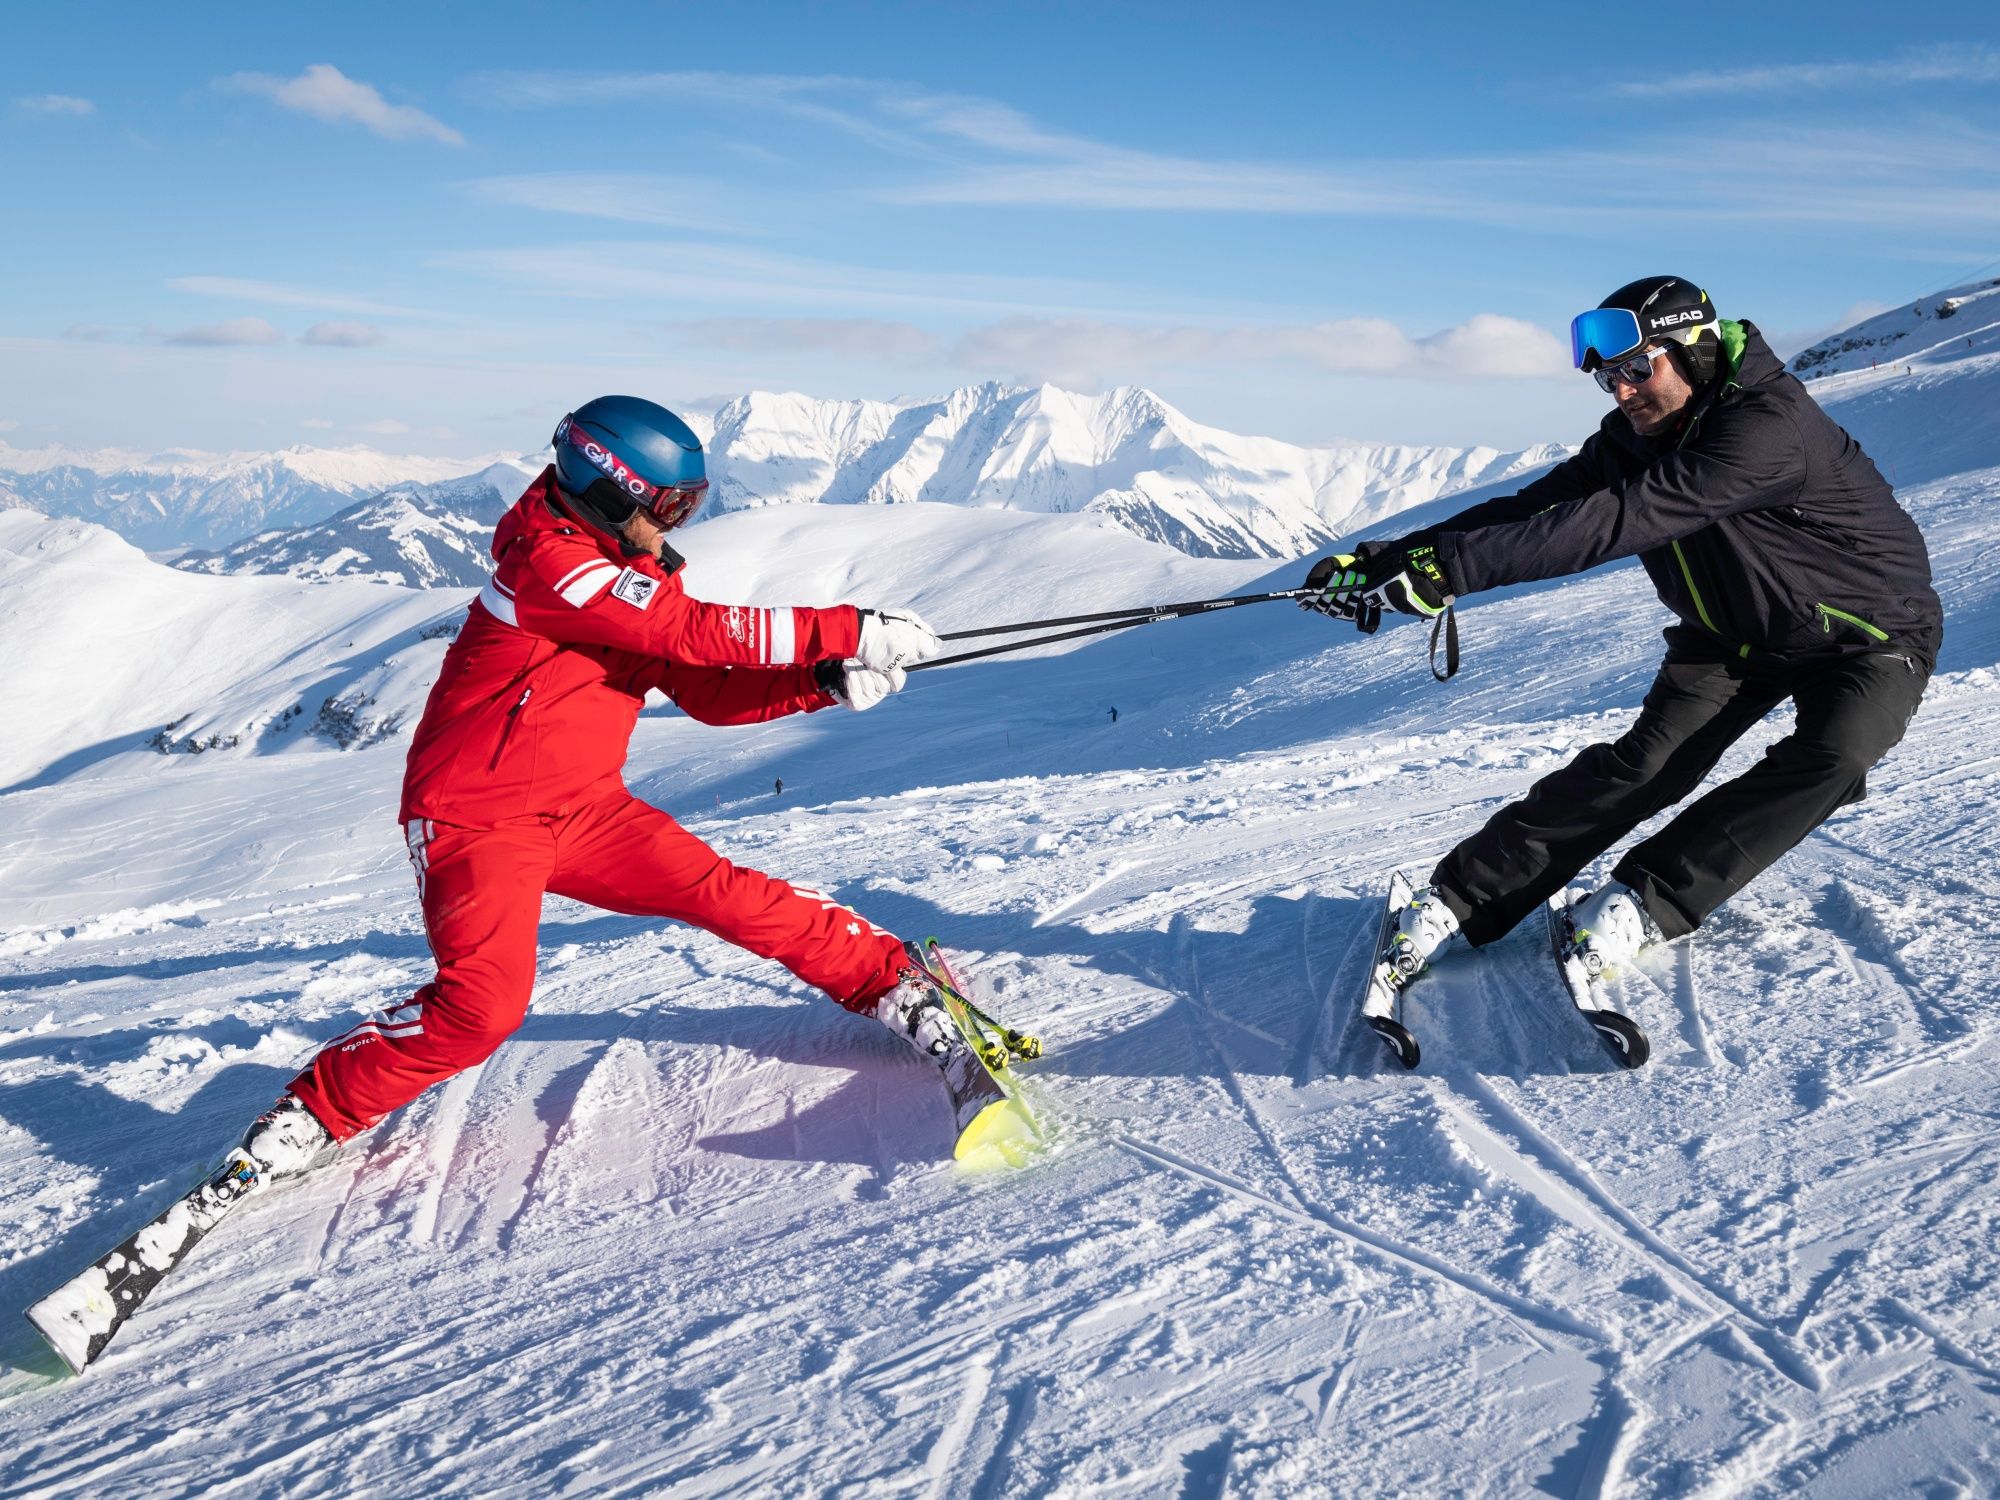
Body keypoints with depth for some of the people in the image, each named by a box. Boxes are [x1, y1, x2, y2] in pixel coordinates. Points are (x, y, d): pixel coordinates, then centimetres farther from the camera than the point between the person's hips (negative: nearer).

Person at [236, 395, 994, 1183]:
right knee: (481, 1007, -20)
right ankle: (315, 1110, 1)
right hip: (478, 817, -7)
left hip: (585, 808, 7)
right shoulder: (547, 562, -20)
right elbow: (698, 632, -26)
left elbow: (712, 693, 4)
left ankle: (890, 981, 5)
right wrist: (850, 631, -24)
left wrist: (828, 683, -12)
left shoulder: (634, 575, 7)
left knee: (727, 894, -6)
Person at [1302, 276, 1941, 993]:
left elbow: (1618, 522, -43)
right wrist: (1388, 558, -26)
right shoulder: (1632, 441, -10)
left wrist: (1453, 565, -49)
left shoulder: (1770, 426, -34)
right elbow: (1529, 508, -14)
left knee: (1830, 759, -31)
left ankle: (1642, 902, -21)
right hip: (1731, 636, 5)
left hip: (1870, 632, -4)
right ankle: (1459, 896, -13)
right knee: (1645, 761, -14)